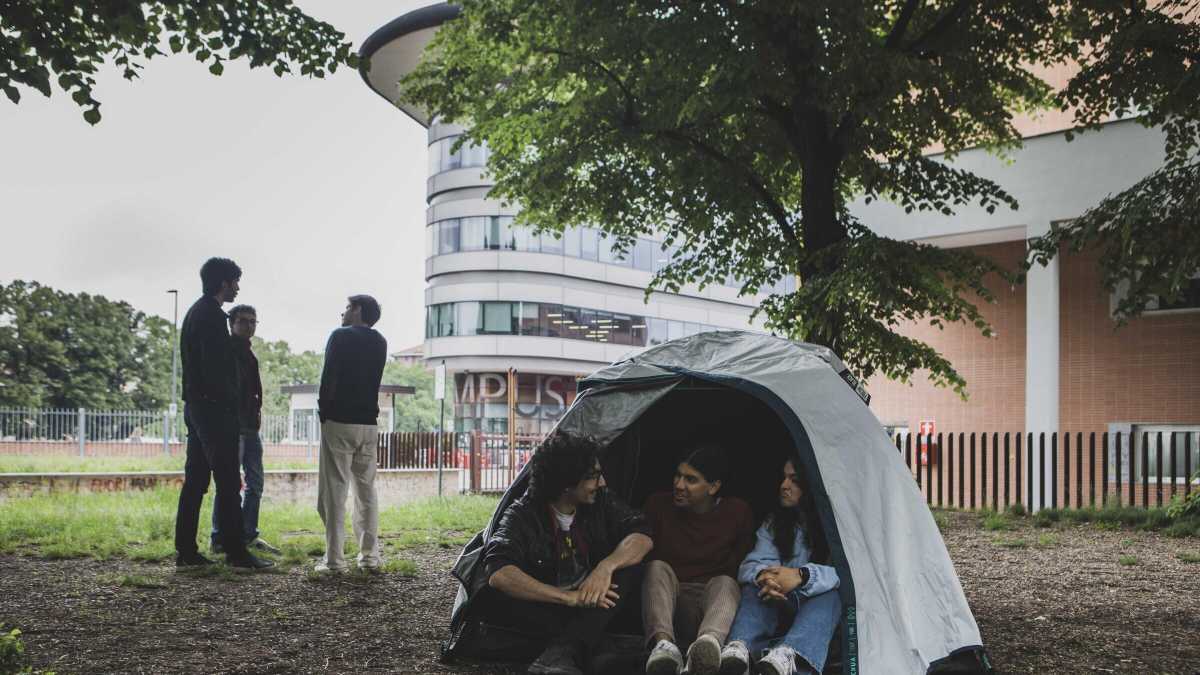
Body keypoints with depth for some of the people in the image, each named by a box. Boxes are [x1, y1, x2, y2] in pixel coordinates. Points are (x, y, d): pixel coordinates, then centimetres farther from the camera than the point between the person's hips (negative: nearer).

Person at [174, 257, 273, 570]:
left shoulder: (194, 312, 18)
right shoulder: (212, 315, -13)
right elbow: (214, 369, -21)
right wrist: (232, 402, -14)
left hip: (195, 405, 10)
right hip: (213, 408, -10)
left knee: (195, 480, 10)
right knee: (228, 482, -7)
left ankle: (186, 550, 11)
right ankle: (235, 550, -5)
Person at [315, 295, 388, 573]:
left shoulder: (340, 336, -5)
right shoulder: (380, 342, 13)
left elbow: (329, 376, -10)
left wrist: (323, 409, 0)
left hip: (339, 422, -5)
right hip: (368, 423, 5)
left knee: (334, 490, -3)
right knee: (366, 489, 9)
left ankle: (334, 559, -6)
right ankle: (369, 556, 7)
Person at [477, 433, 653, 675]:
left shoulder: (602, 501, -3)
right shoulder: (522, 515, -15)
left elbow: (642, 537, -11)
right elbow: (499, 574, -29)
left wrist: (606, 567, -32)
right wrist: (568, 597, -34)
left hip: (595, 606, 3)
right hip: (546, 609, -3)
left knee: (630, 569, -25)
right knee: (490, 598, -29)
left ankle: (560, 653, -41)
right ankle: (579, 648, -32)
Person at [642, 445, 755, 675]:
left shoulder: (738, 513, 2)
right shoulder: (658, 505, 1)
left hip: (714, 596, -1)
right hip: (671, 602, 1)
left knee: (725, 583, -34)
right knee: (658, 568, -30)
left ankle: (711, 642, -69)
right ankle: (663, 645, -57)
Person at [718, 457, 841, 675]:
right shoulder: (774, 522, 9)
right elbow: (750, 565, -2)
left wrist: (802, 576, -34)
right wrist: (763, 575, -29)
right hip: (780, 608, 3)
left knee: (830, 595, -35)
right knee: (756, 587, -26)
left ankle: (785, 657, -61)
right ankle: (738, 649, -55)